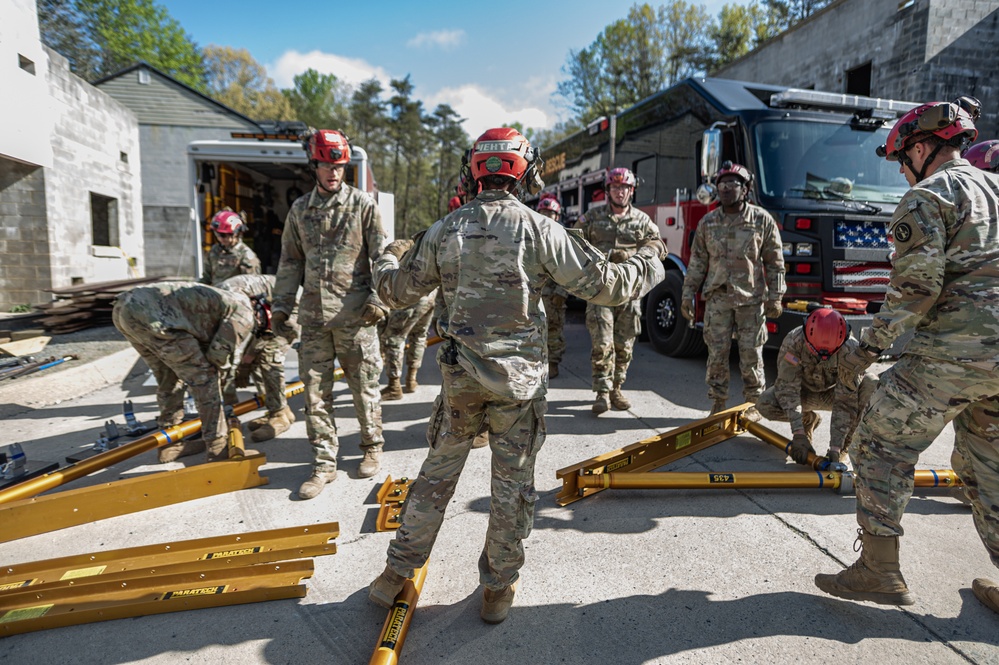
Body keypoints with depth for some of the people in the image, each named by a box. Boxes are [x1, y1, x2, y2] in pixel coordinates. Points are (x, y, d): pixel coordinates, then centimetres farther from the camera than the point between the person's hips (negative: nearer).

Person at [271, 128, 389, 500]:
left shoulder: (363, 204, 1)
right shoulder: (300, 209, 13)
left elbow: (380, 256, -1)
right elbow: (290, 262, 17)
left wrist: (377, 299, -11)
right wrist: (282, 305, 12)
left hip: (354, 313, -4)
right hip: (314, 315, 4)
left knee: (363, 385, 6)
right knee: (315, 390, 5)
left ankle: (372, 447, 27)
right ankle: (324, 463, 17)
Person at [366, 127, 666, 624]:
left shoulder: (444, 231, -1)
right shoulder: (538, 229, -11)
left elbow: (398, 291, 10)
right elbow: (607, 285, -9)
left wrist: (389, 258, 33)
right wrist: (649, 256, 12)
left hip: (460, 375, 3)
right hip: (519, 378, -2)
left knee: (438, 470, 19)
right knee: (512, 484, 13)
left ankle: (397, 573, 30)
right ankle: (498, 588, 29)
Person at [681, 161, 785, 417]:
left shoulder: (762, 220, 1)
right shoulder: (708, 222, 7)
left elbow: (775, 263, 2)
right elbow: (697, 262, 9)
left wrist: (775, 298, -2)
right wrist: (688, 295, 4)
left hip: (751, 299, -2)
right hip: (717, 298, 2)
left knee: (751, 355, 3)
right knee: (717, 353, 3)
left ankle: (753, 405, 18)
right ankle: (718, 405, 15)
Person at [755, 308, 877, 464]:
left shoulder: (851, 350, -31)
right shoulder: (793, 341, -31)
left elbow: (845, 402, -31)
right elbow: (787, 387, -31)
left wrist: (835, 448, -36)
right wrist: (798, 434, -38)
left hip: (833, 394, 0)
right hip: (805, 392, 0)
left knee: (872, 386, -30)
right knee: (765, 404, -29)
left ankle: (844, 445, -13)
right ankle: (808, 419, 5)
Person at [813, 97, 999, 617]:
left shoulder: (927, 196, -7)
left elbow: (915, 285, -17)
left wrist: (868, 348, -12)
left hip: (952, 352, -8)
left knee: (881, 447, 1)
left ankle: (879, 572, 5)